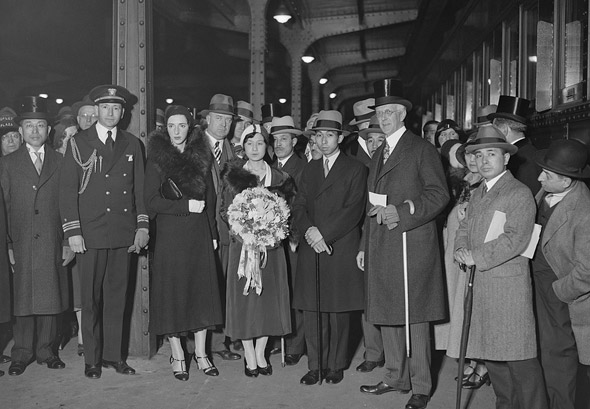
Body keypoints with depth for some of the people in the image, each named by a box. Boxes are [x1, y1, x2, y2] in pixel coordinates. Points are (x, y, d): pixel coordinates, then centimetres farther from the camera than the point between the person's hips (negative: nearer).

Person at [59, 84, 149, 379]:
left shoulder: (132, 144, 11)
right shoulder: (79, 143, 2)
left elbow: (139, 188, 11)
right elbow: (67, 189, -1)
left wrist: (142, 225, 4)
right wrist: (73, 231, -8)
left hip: (123, 233, 3)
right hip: (90, 233, -2)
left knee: (117, 297, 8)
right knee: (91, 299, 3)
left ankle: (113, 355, 19)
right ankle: (92, 359, 15)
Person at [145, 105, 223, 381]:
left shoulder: (201, 155, 9)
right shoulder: (157, 158, -2)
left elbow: (210, 199, 12)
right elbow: (151, 200, -7)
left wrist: (213, 232, 8)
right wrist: (185, 206, -14)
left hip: (200, 234, 4)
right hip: (170, 234, -3)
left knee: (203, 290, 5)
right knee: (173, 293, 1)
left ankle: (201, 352, 17)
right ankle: (177, 355, 14)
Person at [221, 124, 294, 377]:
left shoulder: (278, 178, 5)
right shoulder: (234, 176, 2)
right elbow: (227, 212, 2)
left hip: (271, 245, 2)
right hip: (242, 244, -1)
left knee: (269, 296, 4)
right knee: (244, 297, 1)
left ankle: (261, 352, 18)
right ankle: (249, 355, 12)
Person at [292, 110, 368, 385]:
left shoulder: (356, 169, 2)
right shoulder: (310, 169, 18)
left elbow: (354, 210, -8)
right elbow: (299, 207, 9)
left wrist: (324, 234, -14)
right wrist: (309, 230, -10)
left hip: (341, 249, -4)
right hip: (311, 249, 4)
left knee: (338, 311, 2)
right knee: (311, 310, 3)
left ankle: (336, 365, 14)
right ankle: (315, 366, 12)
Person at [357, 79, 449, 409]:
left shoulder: (422, 149, -2)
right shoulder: (379, 154, 21)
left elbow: (439, 195, -9)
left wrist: (401, 212, -19)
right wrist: (365, 246, 16)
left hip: (411, 244, -7)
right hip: (381, 248, 7)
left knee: (415, 317, -1)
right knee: (386, 316, 12)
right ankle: (397, 377, 26)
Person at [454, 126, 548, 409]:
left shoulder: (520, 194, -8)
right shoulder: (477, 194, 18)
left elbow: (515, 239, -17)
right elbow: (465, 226, 19)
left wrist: (476, 257, -17)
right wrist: (461, 249, -2)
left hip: (508, 284, -8)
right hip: (480, 284, 8)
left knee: (518, 356, -4)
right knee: (491, 352, 14)